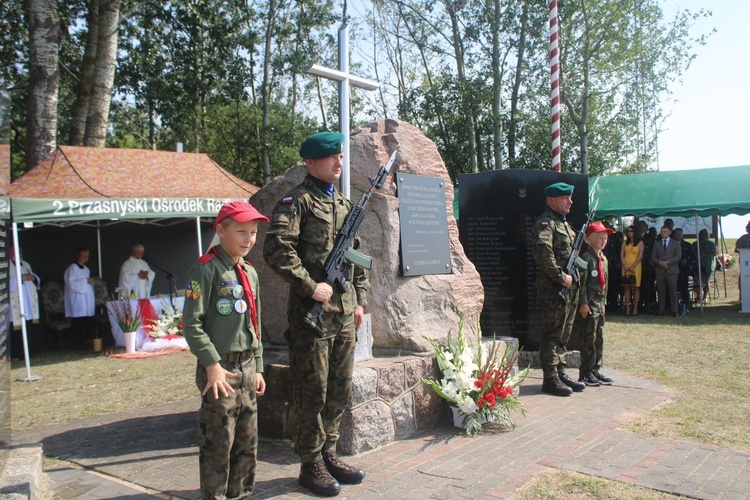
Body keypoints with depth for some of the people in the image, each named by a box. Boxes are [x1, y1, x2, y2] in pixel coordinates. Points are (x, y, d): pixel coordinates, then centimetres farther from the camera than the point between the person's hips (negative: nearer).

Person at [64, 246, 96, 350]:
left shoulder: (86, 269, 19)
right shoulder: (72, 268, -8)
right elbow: (71, 283, -18)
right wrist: (86, 281, -16)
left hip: (87, 301, 8)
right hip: (77, 302, -8)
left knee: (85, 323, 9)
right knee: (77, 324, -6)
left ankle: (83, 343, 16)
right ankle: (77, 345, -1)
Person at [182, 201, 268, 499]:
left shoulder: (250, 273, 13)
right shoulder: (206, 268, -10)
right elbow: (191, 323, -15)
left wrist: (257, 368, 16)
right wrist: (212, 365, -17)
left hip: (247, 368, 8)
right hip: (220, 369, -7)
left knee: (247, 443, 15)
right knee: (218, 444, 1)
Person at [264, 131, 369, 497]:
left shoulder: (344, 204, 16)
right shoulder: (297, 201, -8)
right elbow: (277, 250, -20)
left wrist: (360, 299, 14)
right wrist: (311, 287, -20)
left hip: (345, 314, 7)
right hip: (311, 313, -7)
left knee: (340, 390, 14)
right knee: (313, 391, 2)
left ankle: (329, 454, 29)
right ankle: (311, 464, 16)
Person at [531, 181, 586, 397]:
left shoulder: (564, 222, 20)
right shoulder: (546, 222, -11)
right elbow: (543, 252, -26)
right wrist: (561, 277, -22)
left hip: (569, 288, 10)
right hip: (554, 289, -10)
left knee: (564, 334, 15)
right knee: (552, 335, -4)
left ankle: (561, 373, 24)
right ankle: (550, 379, 2)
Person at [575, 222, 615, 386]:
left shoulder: (604, 259, 16)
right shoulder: (586, 257, -10)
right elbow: (582, 281, -15)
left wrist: (604, 302, 17)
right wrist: (583, 303, -18)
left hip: (599, 303, 9)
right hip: (589, 302, -9)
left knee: (599, 338, 12)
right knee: (588, 339, -4)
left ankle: (596, 370, 20)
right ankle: (586, 373, 3)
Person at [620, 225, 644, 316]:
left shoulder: (640, 243, 4)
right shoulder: (625, 243, 14)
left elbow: (640, 256, -3)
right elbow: (621, 255, 8)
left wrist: (632, 267, -11)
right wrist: (625, 265, -6)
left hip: (636, 267, -3)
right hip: (626, 267, 3)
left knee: (636, 287, -3)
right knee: (627, 287, -1)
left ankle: (635, 308, -2)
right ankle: (627, 308, -1)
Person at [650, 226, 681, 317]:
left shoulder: (675, 243, 9)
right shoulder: (657, 245, 16)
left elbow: (678, 256, -1)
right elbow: (653, 258, 10)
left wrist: (667, 262, -13)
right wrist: (660, 262, -10)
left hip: (671, 271, -2)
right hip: (660, 271, 2)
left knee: (673, 291, -3)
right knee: (661, 292, 1)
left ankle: (674, 310, 1)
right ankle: (661, 310, 5)